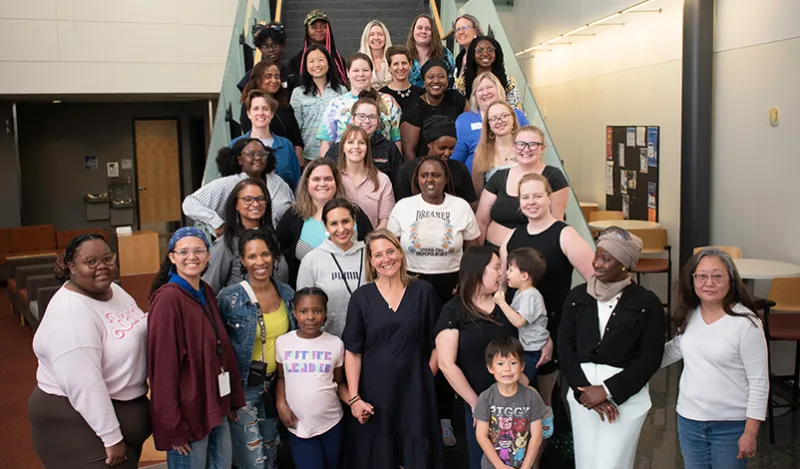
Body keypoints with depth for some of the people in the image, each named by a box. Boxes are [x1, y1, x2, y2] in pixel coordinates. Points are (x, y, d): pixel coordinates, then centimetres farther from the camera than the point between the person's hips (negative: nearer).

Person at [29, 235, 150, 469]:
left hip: (124, 407, 9)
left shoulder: (113, 290, 1)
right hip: (79, 421, -9)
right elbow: (84, 386, -28)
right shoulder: (69, 314, -25)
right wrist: (111, 437, -25)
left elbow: (135, 335, 17)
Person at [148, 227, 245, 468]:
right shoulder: (168, 299, -18)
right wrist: (173, 426, -19)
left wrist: (232, 399, 10)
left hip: (215, 406, 8)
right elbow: (163, 366, -20)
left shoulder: (206, 293, 7)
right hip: (188, 411, -8)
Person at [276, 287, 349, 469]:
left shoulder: (336, 344, -4)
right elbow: (281, 378, 9)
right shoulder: (283, 342, -4)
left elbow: (339, 382, 3)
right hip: (298, 426, -1)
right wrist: (281, 404, -6)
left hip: (332, 423, 1)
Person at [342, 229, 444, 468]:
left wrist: (427, 378, -1)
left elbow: (437, 343, 5)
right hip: (374, 390, 0)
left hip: (416, 389, 0)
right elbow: (352, 351, -3)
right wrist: (354, 397, -9)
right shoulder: (361, 297, -1)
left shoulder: (423, 291, 1)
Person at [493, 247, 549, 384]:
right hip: (521, 347, 10)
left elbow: (519, 321, -31)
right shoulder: (520, 293, 10)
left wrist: (502, 302, -27)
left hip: (532, 352, -10)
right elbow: (513, 315, 19)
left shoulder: (531, 296, -21)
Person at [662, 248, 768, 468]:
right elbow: (676, 349, 18)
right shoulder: (689, 315, 0)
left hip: (731, 426, -5)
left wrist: (750, 433, -12)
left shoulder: (745, 323, -17)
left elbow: (759, 383, -13)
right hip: (689, 420, 5)